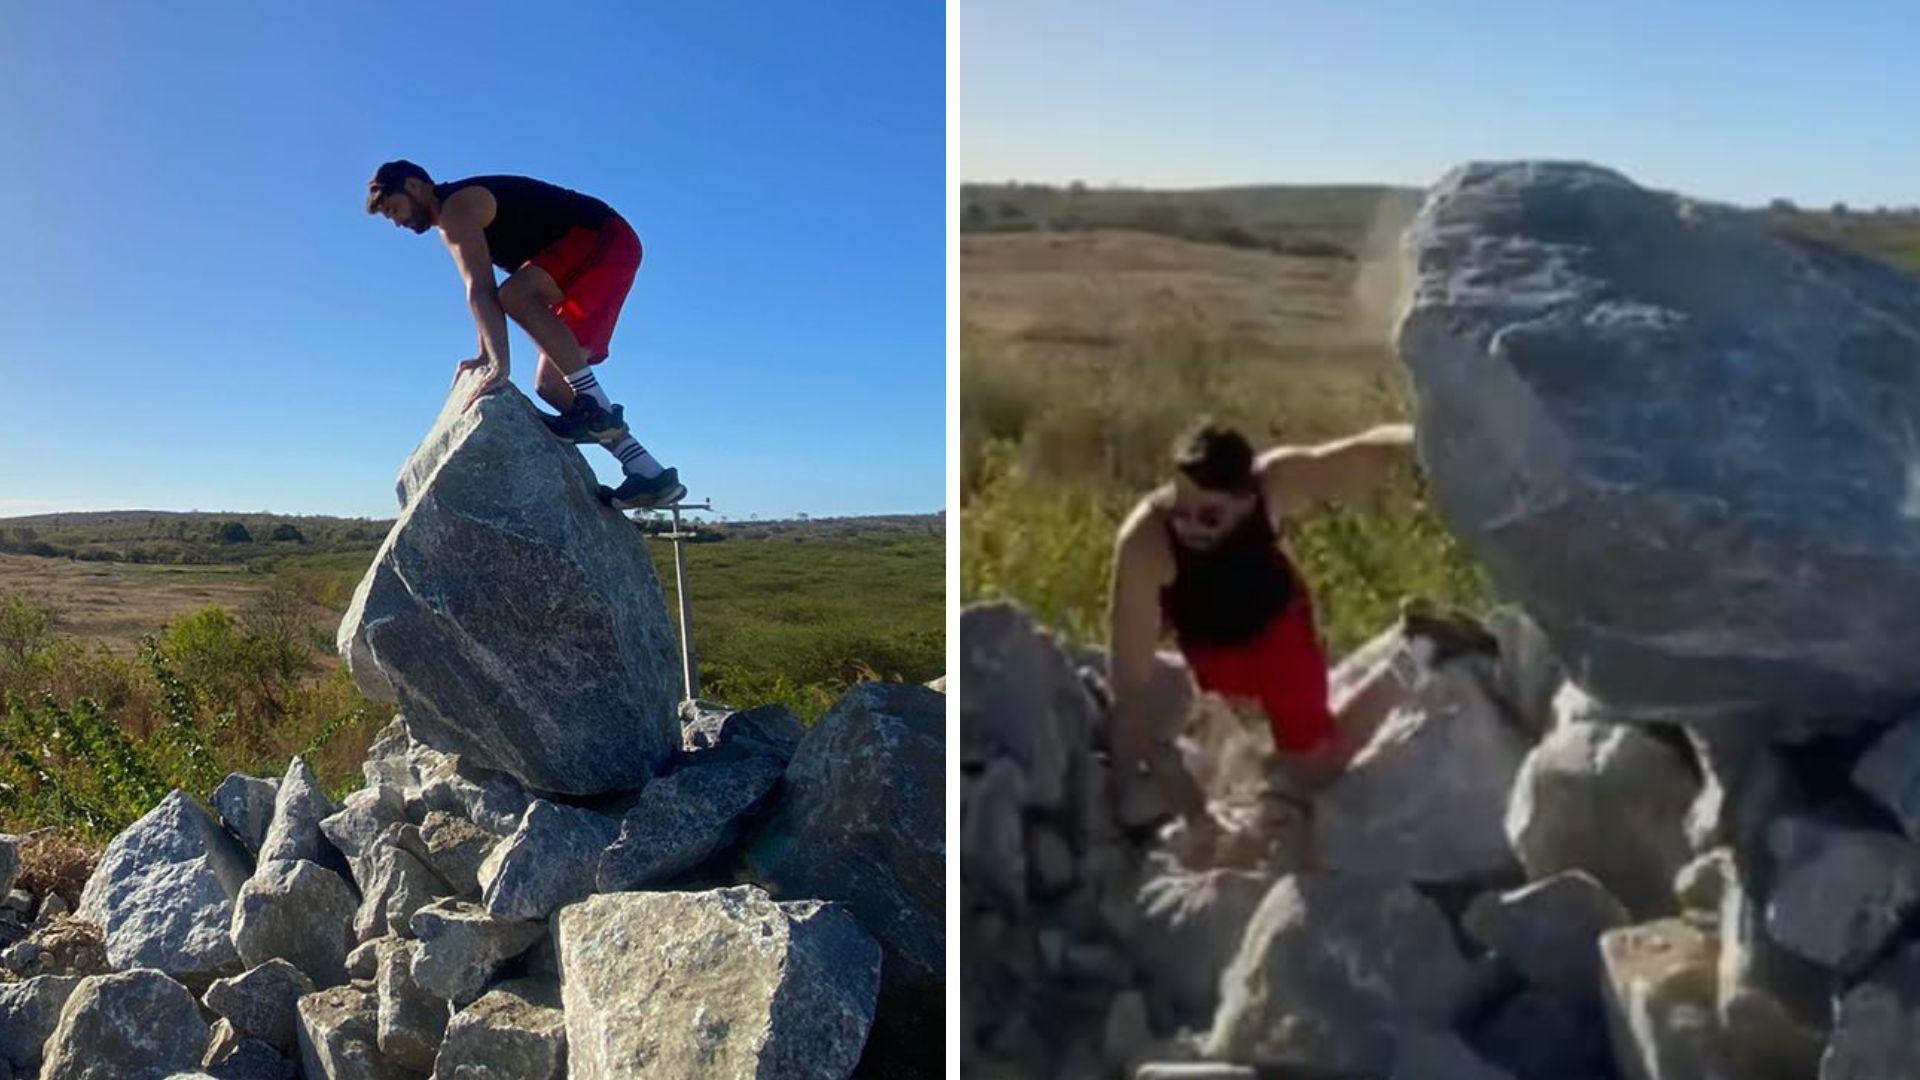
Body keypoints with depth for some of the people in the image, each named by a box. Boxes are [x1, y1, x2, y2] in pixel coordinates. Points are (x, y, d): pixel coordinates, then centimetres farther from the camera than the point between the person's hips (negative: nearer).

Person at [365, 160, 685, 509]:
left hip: (606, 241, -10)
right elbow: (483, 293, 18)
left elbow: (480, 291, -24)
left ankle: (598, 408, -29)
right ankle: (649, 473, -4)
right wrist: (484, 356, 9)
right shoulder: (451, 224, 18)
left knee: (515, 293, -32)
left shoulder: (456, 207, -13)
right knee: (550, 384, 2)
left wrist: (499, 365, -31)